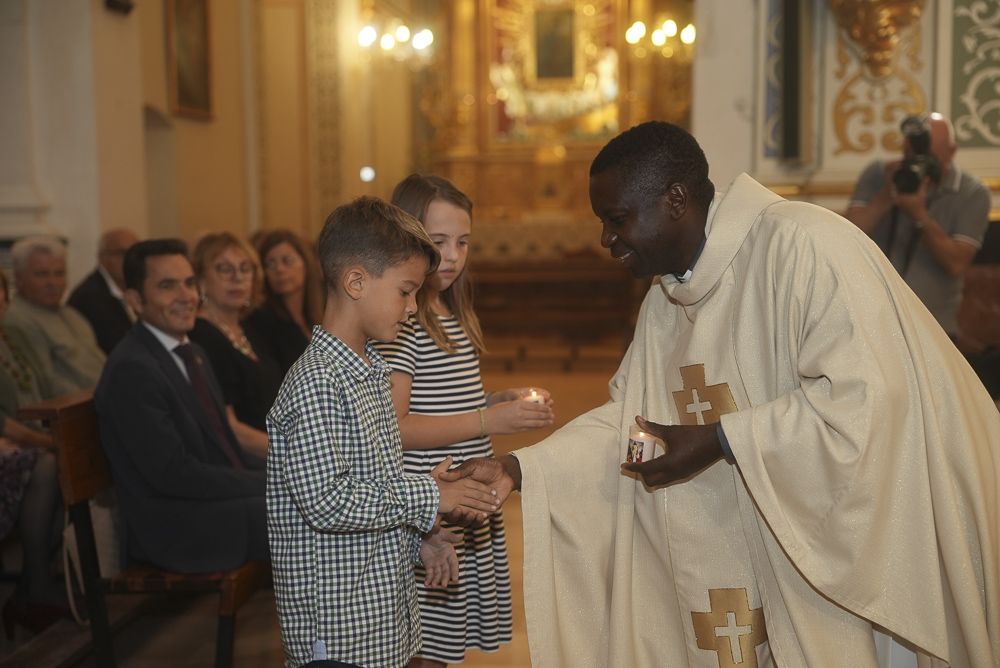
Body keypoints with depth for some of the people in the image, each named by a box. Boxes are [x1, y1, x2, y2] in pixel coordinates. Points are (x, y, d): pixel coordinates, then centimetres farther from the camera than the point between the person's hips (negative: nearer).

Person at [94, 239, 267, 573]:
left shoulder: (191, 353, 13)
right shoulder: (131, 369, -16)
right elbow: (173, 473, -21)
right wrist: (269, 484, -17)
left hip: (219, 497, 9)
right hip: (177, 528, -9)